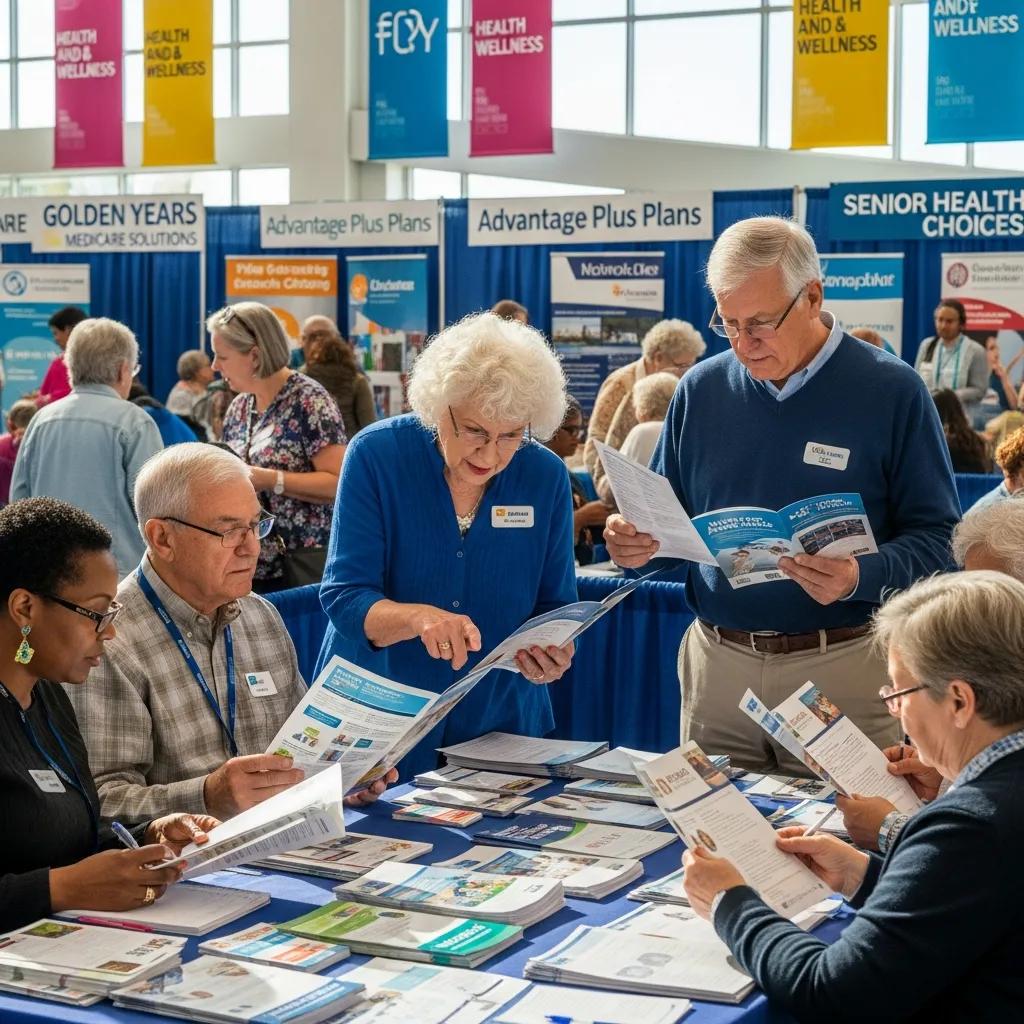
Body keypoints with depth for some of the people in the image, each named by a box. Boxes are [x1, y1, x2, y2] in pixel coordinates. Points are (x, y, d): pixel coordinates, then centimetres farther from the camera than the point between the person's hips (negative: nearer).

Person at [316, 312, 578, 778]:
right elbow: (345, 596, -14)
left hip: (498, 719, 2)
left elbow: (555, 607, 5)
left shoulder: (546, 477, -2)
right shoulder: (376, 455, -10)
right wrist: (419, 618, -33)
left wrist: (553, 651, -17)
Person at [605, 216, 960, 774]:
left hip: (843, 669, -3)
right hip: (716, 665, 3)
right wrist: (636, 544, -8)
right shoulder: (701, 390, 5)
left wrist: (861, 578, -25)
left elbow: (937, 539, -7)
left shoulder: (891, 392, -6)